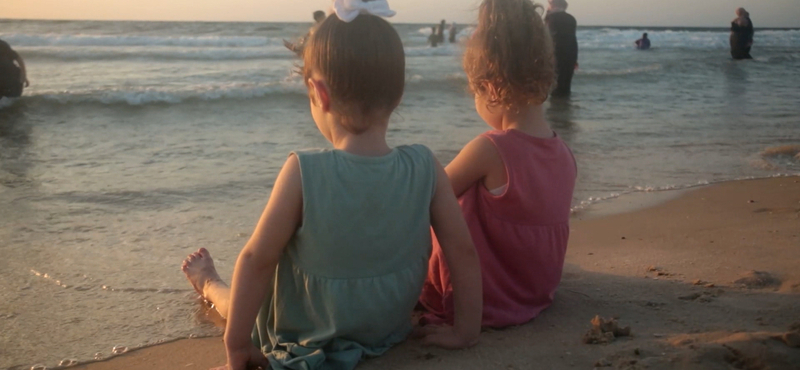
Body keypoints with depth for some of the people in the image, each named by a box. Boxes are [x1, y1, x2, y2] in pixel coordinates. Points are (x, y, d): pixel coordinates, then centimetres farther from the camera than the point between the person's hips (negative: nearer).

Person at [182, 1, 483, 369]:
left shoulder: (303, 172, -28)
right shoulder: (426, 169, -20)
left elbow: (257, 260, -21)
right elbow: (463, 252, -13)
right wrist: (466, 330, 0)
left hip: (305, 337, -3)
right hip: (389, 333, 3)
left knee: (242, 297, 31)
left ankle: (209, 285, 62)